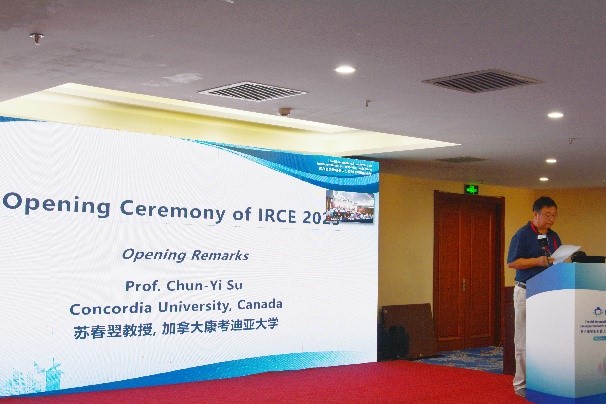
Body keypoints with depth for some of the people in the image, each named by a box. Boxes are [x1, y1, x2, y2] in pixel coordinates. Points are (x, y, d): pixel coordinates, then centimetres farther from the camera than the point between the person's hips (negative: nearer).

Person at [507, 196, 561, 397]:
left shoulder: (554, 237, 14)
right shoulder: (522, 235, -6)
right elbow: (512, 262, -11)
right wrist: (538, 261, -21)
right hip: (527, 292, -6)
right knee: (524, 340, -1)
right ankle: (522, 384, 6)